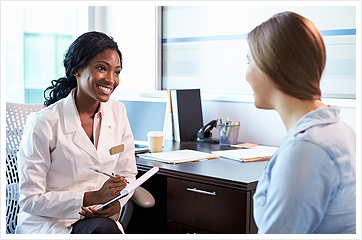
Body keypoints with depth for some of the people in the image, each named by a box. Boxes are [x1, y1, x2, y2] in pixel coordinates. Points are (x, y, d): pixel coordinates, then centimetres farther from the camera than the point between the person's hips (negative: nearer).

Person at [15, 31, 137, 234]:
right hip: (46, 223, -4)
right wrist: (93, 197, -20)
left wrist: (117, 203, -9)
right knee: (104, 228, -33)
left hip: (101, 219, 5)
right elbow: (30, 200, -10)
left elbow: (127, 174, 13)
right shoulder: (44, 123, -12)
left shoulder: (118, 113, 4)